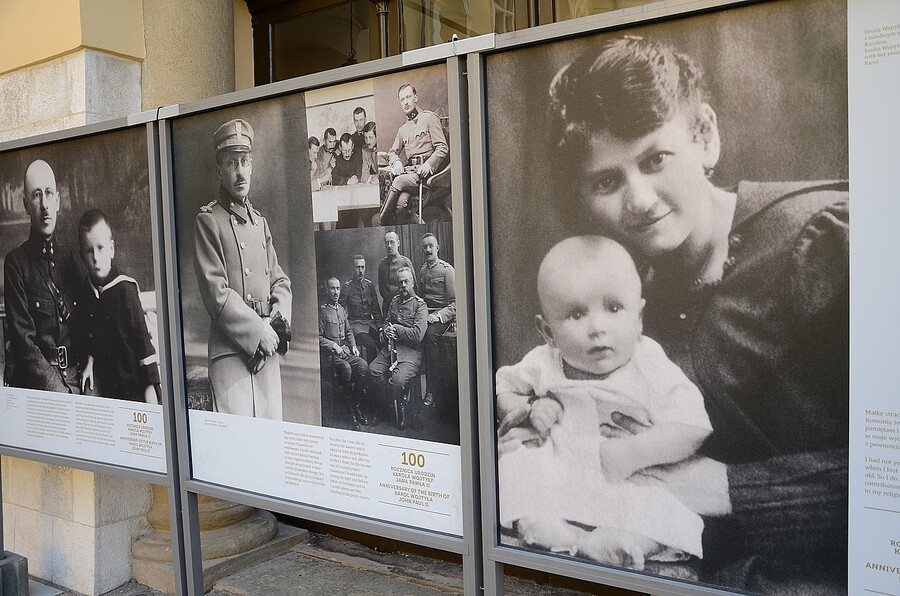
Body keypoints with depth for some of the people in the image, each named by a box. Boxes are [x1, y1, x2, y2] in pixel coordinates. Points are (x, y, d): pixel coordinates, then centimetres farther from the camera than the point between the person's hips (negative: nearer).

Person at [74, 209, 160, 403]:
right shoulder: (84, 292, 4)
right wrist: (89, 360, 3)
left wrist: (150, 385, -13)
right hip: (103, 385, 5)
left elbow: (143, 339, -13)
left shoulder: (125, 288, -13)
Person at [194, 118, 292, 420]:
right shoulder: (208, 220, -2)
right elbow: (217, 294, -11)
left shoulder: (260, 221, 18)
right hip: (230, 351, -6)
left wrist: (280, 314, -1)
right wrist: (259, 331, -13)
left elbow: (280, 280, 19)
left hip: (267, 349, 6)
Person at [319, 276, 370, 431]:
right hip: (329, 353, -6)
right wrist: (333, 345, -15)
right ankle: (349, 409, -17)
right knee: (346, 368, -33)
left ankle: (356, 405, -11)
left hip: (345, 349, 6)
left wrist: (353, 346, 9)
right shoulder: (322, 311, -4)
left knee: (363, 366, -21)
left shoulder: (341, 309, 18)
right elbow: (318, 337, -6)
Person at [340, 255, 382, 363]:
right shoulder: (347, 287, -1)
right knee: (371, 345, -27)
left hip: (370, 322, 4)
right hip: (355, 323, -4)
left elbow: (376, 309, 13)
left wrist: (380, 326, 0)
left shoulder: (369, 284, 11)